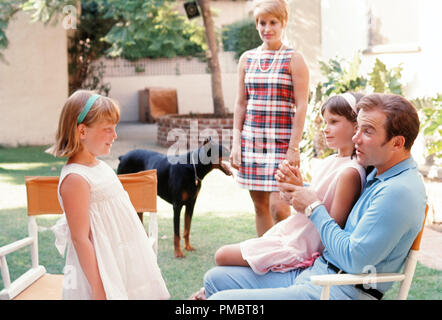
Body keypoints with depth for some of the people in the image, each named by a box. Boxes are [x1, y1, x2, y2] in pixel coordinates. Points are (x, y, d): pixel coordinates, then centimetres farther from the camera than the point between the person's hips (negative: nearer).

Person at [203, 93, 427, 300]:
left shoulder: (400, 191, -20)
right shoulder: (376, 176, 12)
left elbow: (354, 260, -23)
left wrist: (313, 208, -10)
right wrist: (299, 188, 8)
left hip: (340, 291, -10)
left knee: (221, 299, -17)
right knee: (216, 278, 11)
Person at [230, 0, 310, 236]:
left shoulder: (294, 60, -2)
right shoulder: (247, 59, 11)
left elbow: (301, 106, -6)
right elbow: (240, 104, 13)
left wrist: (294, 148, -12)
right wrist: (236, 143, 6)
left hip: (281, 140, -4)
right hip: (251, 139, 4)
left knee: (278, 207, -11)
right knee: (259, 204, 8)